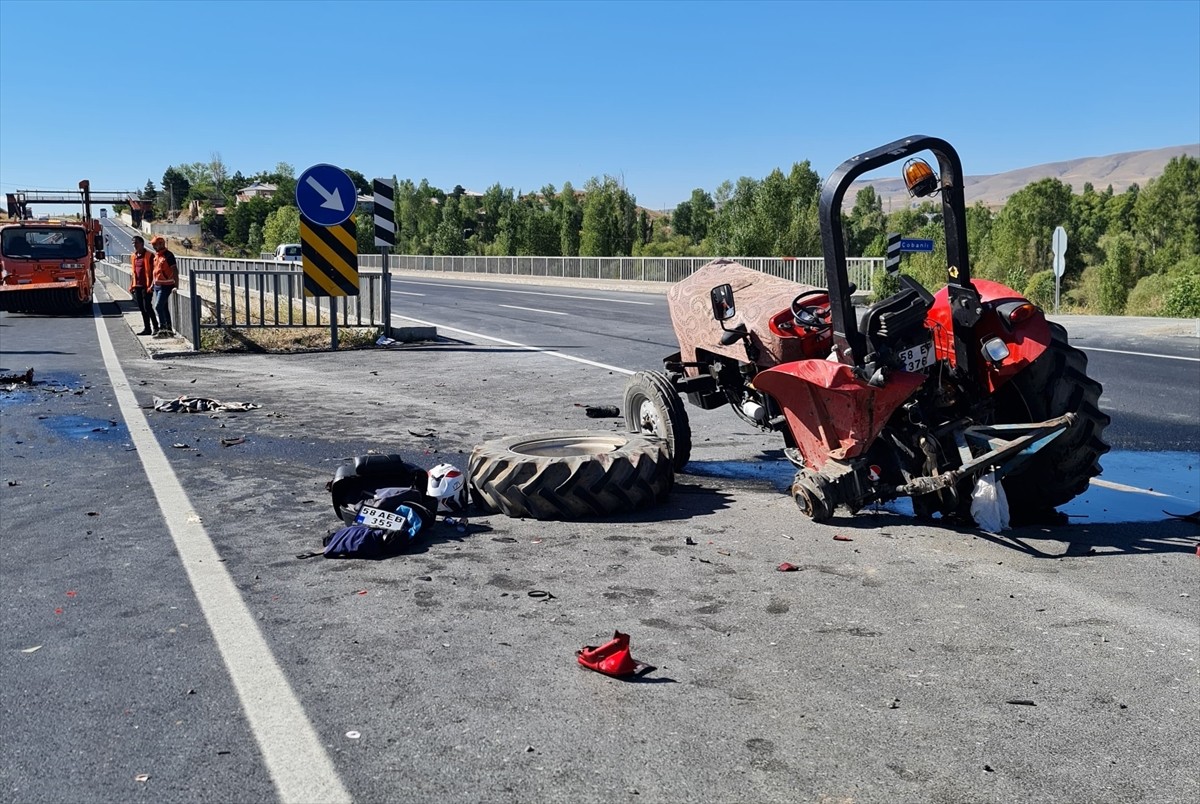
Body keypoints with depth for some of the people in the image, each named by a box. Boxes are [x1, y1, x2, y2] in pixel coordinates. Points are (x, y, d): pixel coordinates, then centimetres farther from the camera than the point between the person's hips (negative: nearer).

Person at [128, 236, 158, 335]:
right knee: (142, 308, 9)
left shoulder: (149, 256, -8)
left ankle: (155, 327, -1)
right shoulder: (133, 256, 14)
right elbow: (133, 272, 20)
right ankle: (147, 328, 15)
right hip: (137, 286, 7)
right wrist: (131, 285, 15)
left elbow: (153, 271, -10)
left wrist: (151, 285, -17)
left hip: (146, 286, -7)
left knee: (147, 307, -10)